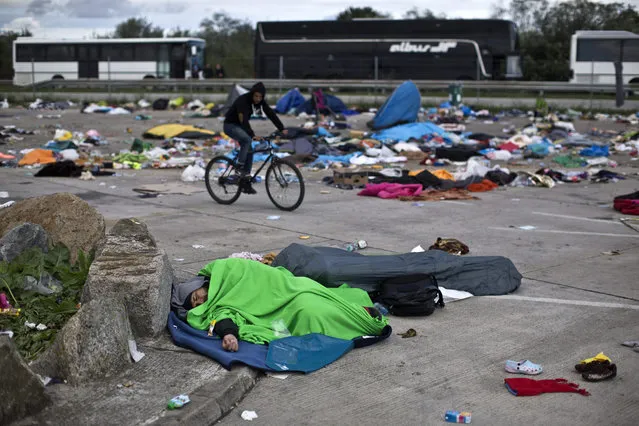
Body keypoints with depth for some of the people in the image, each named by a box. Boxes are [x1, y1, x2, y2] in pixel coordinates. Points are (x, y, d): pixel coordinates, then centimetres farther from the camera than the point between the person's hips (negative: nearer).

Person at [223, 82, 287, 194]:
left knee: (249, 151, -1)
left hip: (241, 126, 7)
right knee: (247, 140, -32)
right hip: (230, 125, -7)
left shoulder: (261, 102, -8)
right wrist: (253, 135, -48)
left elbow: (271, 114, -13)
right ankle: (240, 167, -22)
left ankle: (245, 181, 5)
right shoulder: (242, 100, -29)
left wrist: (282, 129, -23)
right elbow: (243, 120, -38)